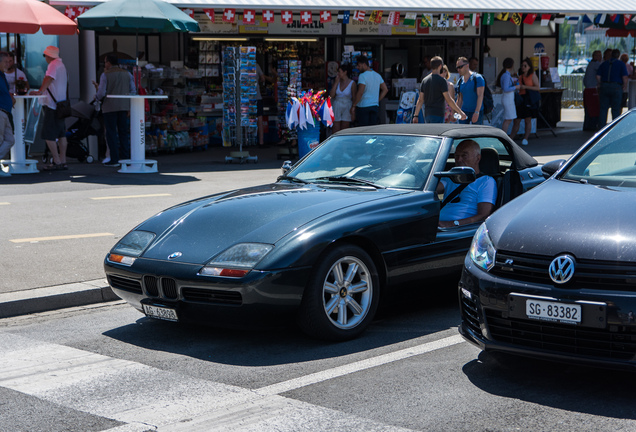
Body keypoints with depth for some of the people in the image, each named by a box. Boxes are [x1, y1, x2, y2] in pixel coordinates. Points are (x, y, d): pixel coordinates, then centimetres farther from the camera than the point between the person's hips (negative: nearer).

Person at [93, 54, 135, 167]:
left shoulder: (105, 75, -6)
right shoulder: (127, 74, 7)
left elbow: (102, 93, -9)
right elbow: (133, 91, 7)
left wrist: (97, 97, 13)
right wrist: (129, 107, 14)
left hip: (110, 107, -4)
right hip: (124, 106, 4)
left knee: (111, 133, 0)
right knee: (123, 132, 9)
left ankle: (114, 159, -4)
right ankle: (125, 157, 7)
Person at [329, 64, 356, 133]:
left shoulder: (352, 83, -5)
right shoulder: (337, 82, 4)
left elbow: (354, 98, -3)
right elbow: (331, 95, -4)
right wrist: (336, 82, -6)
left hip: (347, 107, -2)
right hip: (337, 106, 2)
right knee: (335, 131, -2)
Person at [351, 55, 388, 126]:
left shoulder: (362, 76, -13)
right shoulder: (377, 75, 11)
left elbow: (360, 93, -20)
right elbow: (385, 90, 13)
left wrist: (353, 106, -14)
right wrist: (377, 100, 14)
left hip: (363, 106, -7)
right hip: (375, 106, 7)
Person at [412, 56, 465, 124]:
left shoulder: (424, 80, 9)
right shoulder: (442, 81, -10)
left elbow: (420, 100, 9)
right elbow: (448, 100, -12)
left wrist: (415, 115, 12)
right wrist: (460, 112, -6)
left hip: (427, 114, 7)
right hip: (437, 115, -7)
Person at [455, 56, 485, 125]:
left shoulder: (477, 78, -9)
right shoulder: (460, 81, 10)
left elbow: (480, 96, -15)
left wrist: (477, 112, -23)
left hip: (477, 112, -5)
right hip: (464, 111, 5)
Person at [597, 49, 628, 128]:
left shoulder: (604, 64, 12)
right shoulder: (621, 64, 1)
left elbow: (598, 77, 6)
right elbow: (625, 77, -9)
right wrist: (625, 86, 5)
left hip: (604, 87, 3)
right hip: (616, 87, -3)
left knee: (603, 108, 5)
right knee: (616, 109, 2)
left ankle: (601, 127, 2)